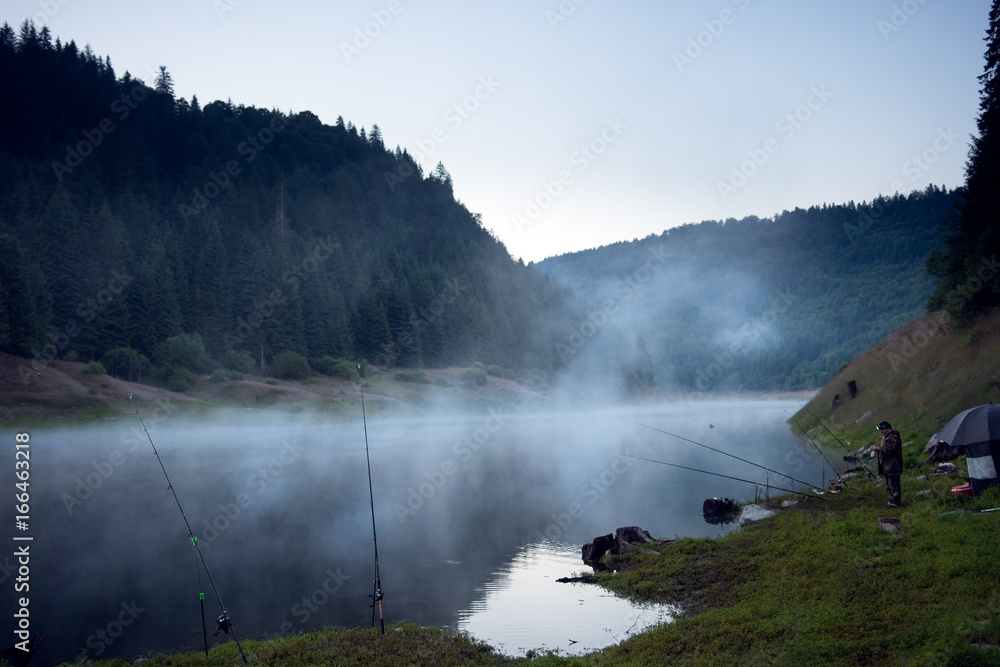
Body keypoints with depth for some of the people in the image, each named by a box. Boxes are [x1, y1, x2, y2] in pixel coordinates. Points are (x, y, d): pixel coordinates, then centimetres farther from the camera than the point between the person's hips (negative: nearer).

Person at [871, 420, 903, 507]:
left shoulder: (894, 437, -16)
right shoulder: (886, 436, 17)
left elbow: (889, 449, -24)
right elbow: (884, 448, 24)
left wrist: (878, 448, -18)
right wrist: (876, 448, 6)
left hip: (893, 466, -11)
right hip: (887, 466, 11)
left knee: (893, 484, -7)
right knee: (888, 484, 17)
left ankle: (896, 502, -3)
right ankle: (892, 500, 25)